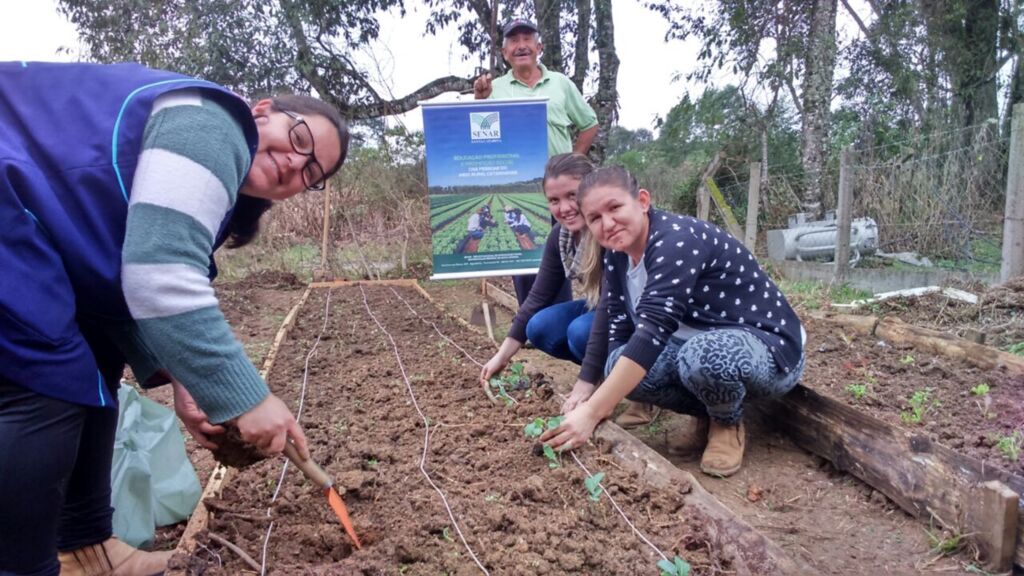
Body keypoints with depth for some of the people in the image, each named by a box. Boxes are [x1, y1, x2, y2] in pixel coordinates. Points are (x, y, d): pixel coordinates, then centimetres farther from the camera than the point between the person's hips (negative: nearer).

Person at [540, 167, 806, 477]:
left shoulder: (676, 239, -28)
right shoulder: (616, 256, -2)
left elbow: (654, 328, -38)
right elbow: (620, 331, -5)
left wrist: (591, 412, -43)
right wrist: (599, 402, -21)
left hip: (770, 348, -7)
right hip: (699, 344, 7)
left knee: (703, 354, -39)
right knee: (621, 366, -15)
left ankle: (728, 423, -4)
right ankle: (710, 413, 7)